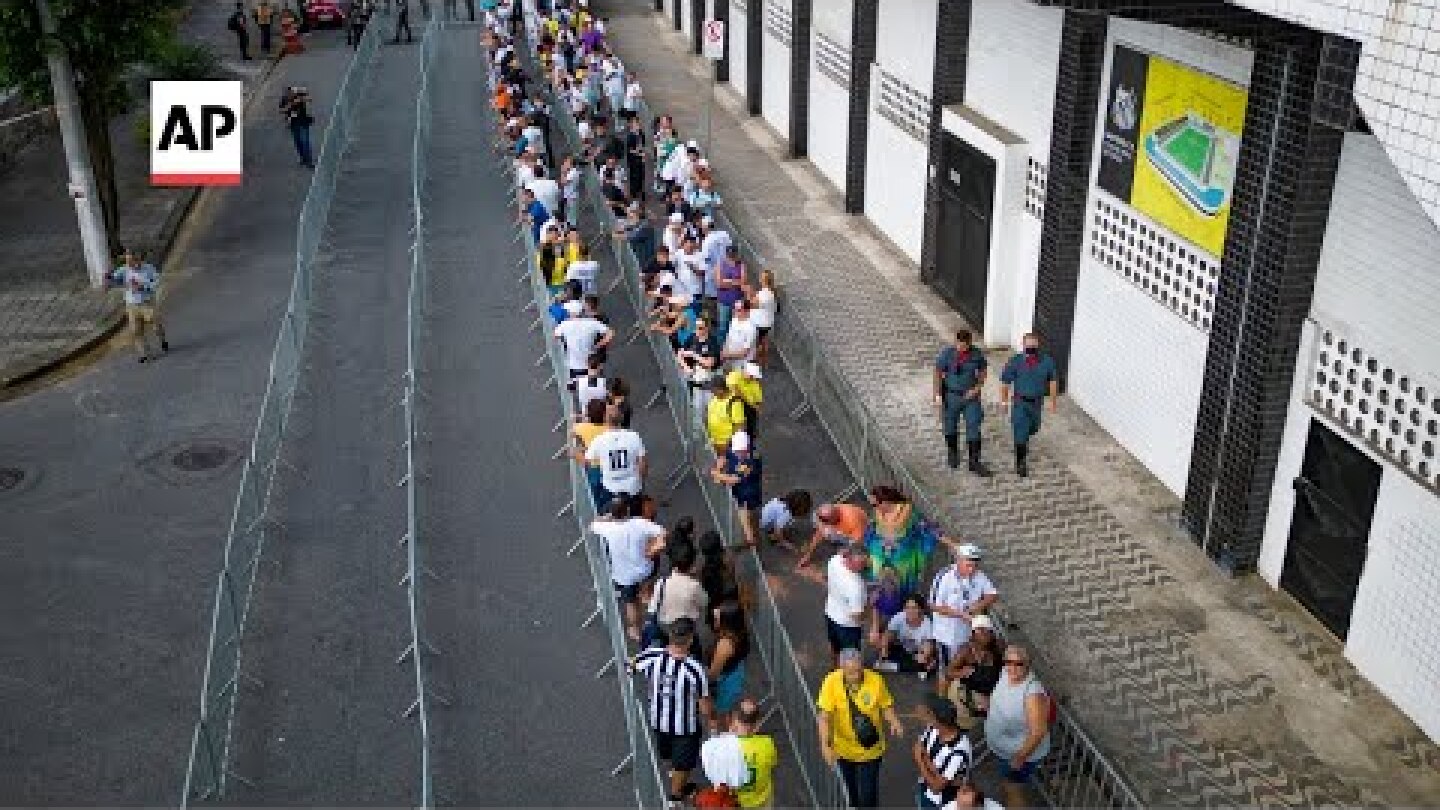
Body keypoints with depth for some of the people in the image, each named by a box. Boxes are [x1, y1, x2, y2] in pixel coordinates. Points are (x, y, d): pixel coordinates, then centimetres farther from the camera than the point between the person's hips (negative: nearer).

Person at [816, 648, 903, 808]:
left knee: (868, 796, -1)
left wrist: (894, 723, -25)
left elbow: (886, 706, -5)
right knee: (852, 792, 22)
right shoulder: (832, 682, -21)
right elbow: (824, 716, -23)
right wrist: (825, 745, -34)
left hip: (870, 750, -1)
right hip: (845, 749, 1)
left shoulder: (875, 680, -19)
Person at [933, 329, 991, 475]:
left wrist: (976, 389, -10)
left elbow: (982, 373, 4)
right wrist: (938, 395, -8)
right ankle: (952, 453, 40)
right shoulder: (947, 354, -14)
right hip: (952, 396, 0)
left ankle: (974, 462, 3)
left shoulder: (977, 354, -9)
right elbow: (938, 374, -5)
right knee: (950, 427, 15)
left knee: (974, 429, -4)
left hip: (971, 396, 0)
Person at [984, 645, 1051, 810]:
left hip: (1021, 752, -8)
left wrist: (1020, 758, -23)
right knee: (1005, 785, 30)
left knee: (1013, 790, 13)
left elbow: (1038, 731, -31)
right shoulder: (1006, 675, -13)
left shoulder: (1033, 693, -37)